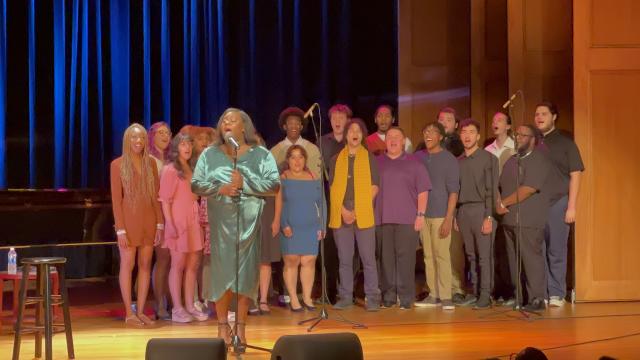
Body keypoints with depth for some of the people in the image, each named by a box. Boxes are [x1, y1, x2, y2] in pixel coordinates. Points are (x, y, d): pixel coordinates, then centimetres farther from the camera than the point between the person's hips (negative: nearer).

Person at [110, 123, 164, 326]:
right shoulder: (118, 165, -3)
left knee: (145, 265, 5)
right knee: (127, 265, 0)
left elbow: (157, 196, 8)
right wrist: (120, 229, -12)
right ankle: (129, 313, 4)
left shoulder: (151, 163, 8)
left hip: (149, 221, 4)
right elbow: (116, 199, -6)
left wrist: (160, 224, 2)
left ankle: (141, 311, 11)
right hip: (129, 220, -4)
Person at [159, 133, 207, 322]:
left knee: (193, 264, 7)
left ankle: (190, 306, 13)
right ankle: (177, 309, -2)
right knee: (178, 264, -5)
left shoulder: (190, 169, 17)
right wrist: (170, 224, -18)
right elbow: (164, 200, -10)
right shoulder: (170, 170, -5)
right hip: (178, 222, -7)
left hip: (192, 222, 7)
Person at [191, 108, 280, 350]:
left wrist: (245, 183, -14)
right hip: (220, 223, 1)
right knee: (222, 271, 0)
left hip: (250, 223, -1)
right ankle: (222, 325, 11)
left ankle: (241, 327, 8)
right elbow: (196, 185, 3)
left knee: (247, 272, -1)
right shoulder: (209, 154, 10)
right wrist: (220, 188, -13)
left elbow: (274, 184, -4)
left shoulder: (261, 155, 5)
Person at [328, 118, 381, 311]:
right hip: (341, 215, 2)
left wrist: (359, 210, -8)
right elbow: (332, 186, 7)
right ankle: (345, 297, 9)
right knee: (344, 259, 4)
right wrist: (343, 210, -7)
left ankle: (372, 298, -2)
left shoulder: (370, 158, 8)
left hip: (364, 214, -2)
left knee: (368, 258, -5)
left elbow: (374, 186, 2)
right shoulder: (336, 159, 12)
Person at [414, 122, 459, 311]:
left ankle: (446, 296, -7)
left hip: (441, 215, -4)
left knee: (442, 255, -8)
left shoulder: (449, 159, -1)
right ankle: (433, 295, 9)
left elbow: (453, 191, -4)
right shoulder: (418, 157, 12)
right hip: (422, 214, 4)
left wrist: (448, 218, -12)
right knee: (428, 256, 5)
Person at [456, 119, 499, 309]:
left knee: (484, 255, -5)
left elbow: (491, 189, -6)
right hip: (462, 211, 5)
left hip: (481, 209, -5)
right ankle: (475, 291, 13)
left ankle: (485, 294, -3)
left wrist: (489, 217, -13)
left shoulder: (488, 158, 0)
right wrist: (454, 216, 7)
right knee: (471, 255, 7)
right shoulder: (458, 161, 14)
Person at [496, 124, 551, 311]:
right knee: (514, 260, 9)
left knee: (531, 258, -8)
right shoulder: (512, 161, 19)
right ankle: (517, 297, 15)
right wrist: (499, 204, -2)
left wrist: (503, 203, -9)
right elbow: (500, 185, 19)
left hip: (529, 221, -8)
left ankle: (537, 298, -4)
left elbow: (527, 189, -16)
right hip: (509, 219, 8)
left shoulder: (538, 160, -6)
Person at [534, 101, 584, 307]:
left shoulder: (565, 143, 4)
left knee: (556, 251, -1)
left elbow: (575, 175, 1)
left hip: (558, 203, -2)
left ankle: (556, 294, 5)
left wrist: (571, 207, -6)